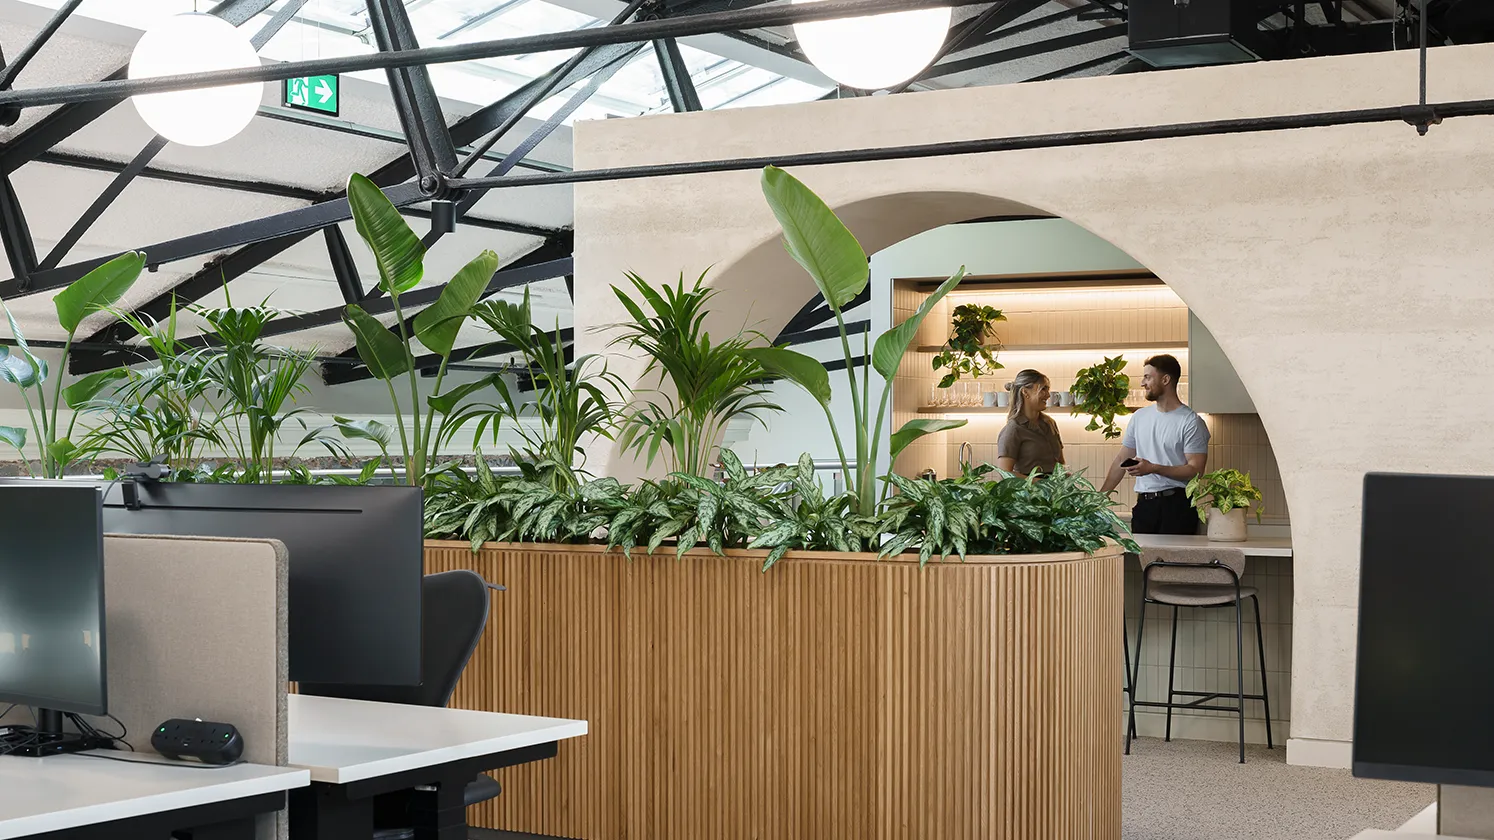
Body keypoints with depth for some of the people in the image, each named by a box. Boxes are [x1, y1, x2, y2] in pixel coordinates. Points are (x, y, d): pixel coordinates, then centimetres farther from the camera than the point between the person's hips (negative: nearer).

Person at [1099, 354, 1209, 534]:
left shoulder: (1191, 422, -5)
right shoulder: (1139, 417, 15)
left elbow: (1195, 469, -11)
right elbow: (1121, 461, 18)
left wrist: (1153, 468, -20)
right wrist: (1099, 496, 12)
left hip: (1176, 502, -5)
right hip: (1144, 504, 5)